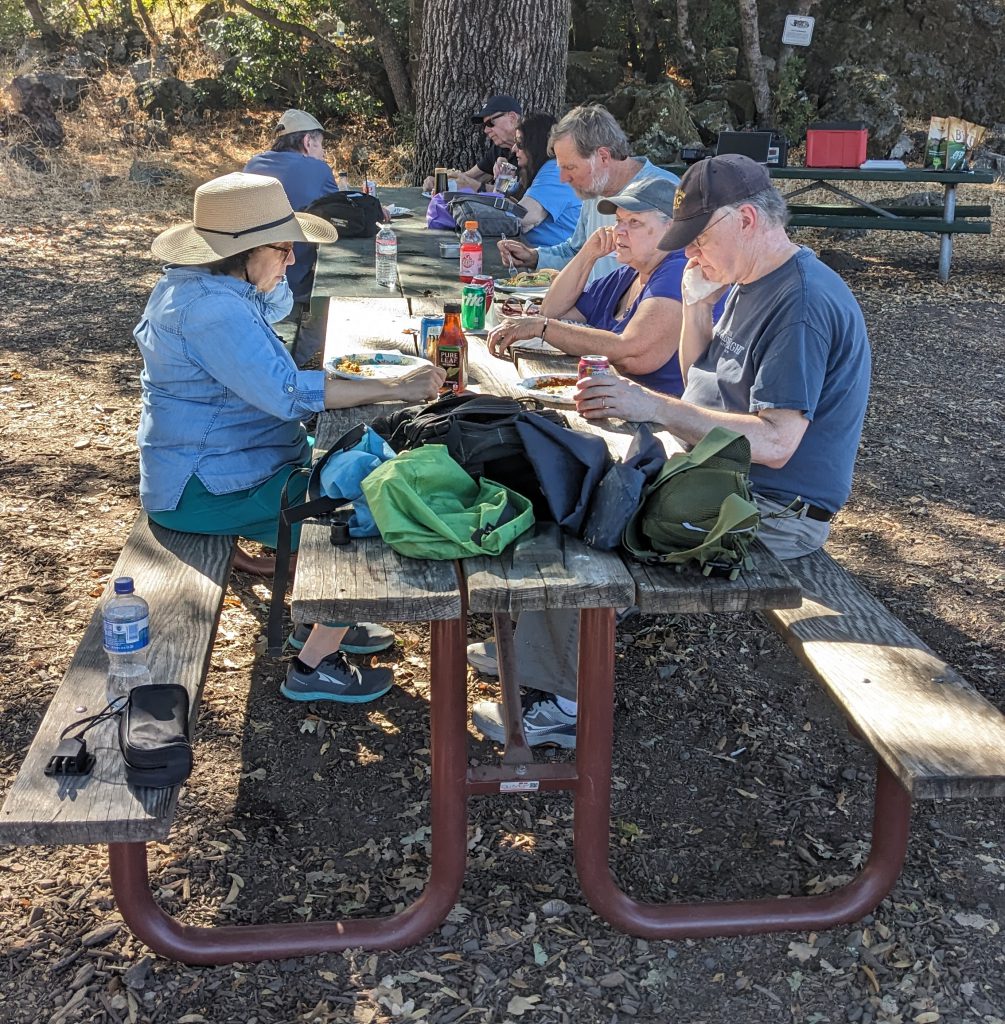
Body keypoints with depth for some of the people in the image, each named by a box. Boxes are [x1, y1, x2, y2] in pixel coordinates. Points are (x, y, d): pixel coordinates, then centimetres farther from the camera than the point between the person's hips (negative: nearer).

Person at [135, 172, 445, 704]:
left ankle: (331, 618, 24)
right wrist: (393, 388, -27)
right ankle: (314, 665, -3)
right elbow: (285, 391, -32)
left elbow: (278, 304, 26)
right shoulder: (209, 306, -26)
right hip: (205, 491, -11)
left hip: (213, 464, 11)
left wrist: (267, 267, 5)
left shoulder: (202, 283, 7)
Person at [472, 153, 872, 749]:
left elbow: (775, 442, -29)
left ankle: (566, 703, -1)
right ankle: (529, 647, 16)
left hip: (774, 510, -10)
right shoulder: (748, 283, 10)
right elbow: (700, 383, 15)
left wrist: (653, 406, -29)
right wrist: (699, 304, 0)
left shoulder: (804, 304, -22)